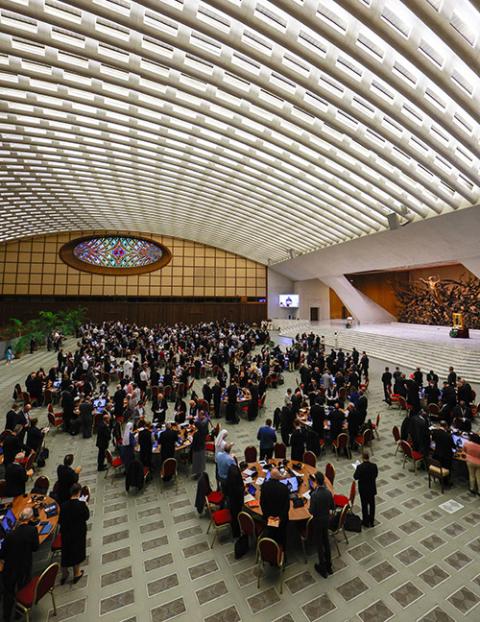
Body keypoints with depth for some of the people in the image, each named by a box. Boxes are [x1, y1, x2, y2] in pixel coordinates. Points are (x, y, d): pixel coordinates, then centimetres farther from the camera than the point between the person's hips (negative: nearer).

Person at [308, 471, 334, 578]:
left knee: (319, 543, 13)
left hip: (318, 521, -5)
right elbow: (332, 507, -2)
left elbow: (312, 511, -24)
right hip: (326, 519, 5)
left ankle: (322, 568, 27)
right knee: (326, 541, 24)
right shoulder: (328, 492, -15)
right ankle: (328, 565, 40)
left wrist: (309, 509, -3)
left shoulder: (314, 495, -32)